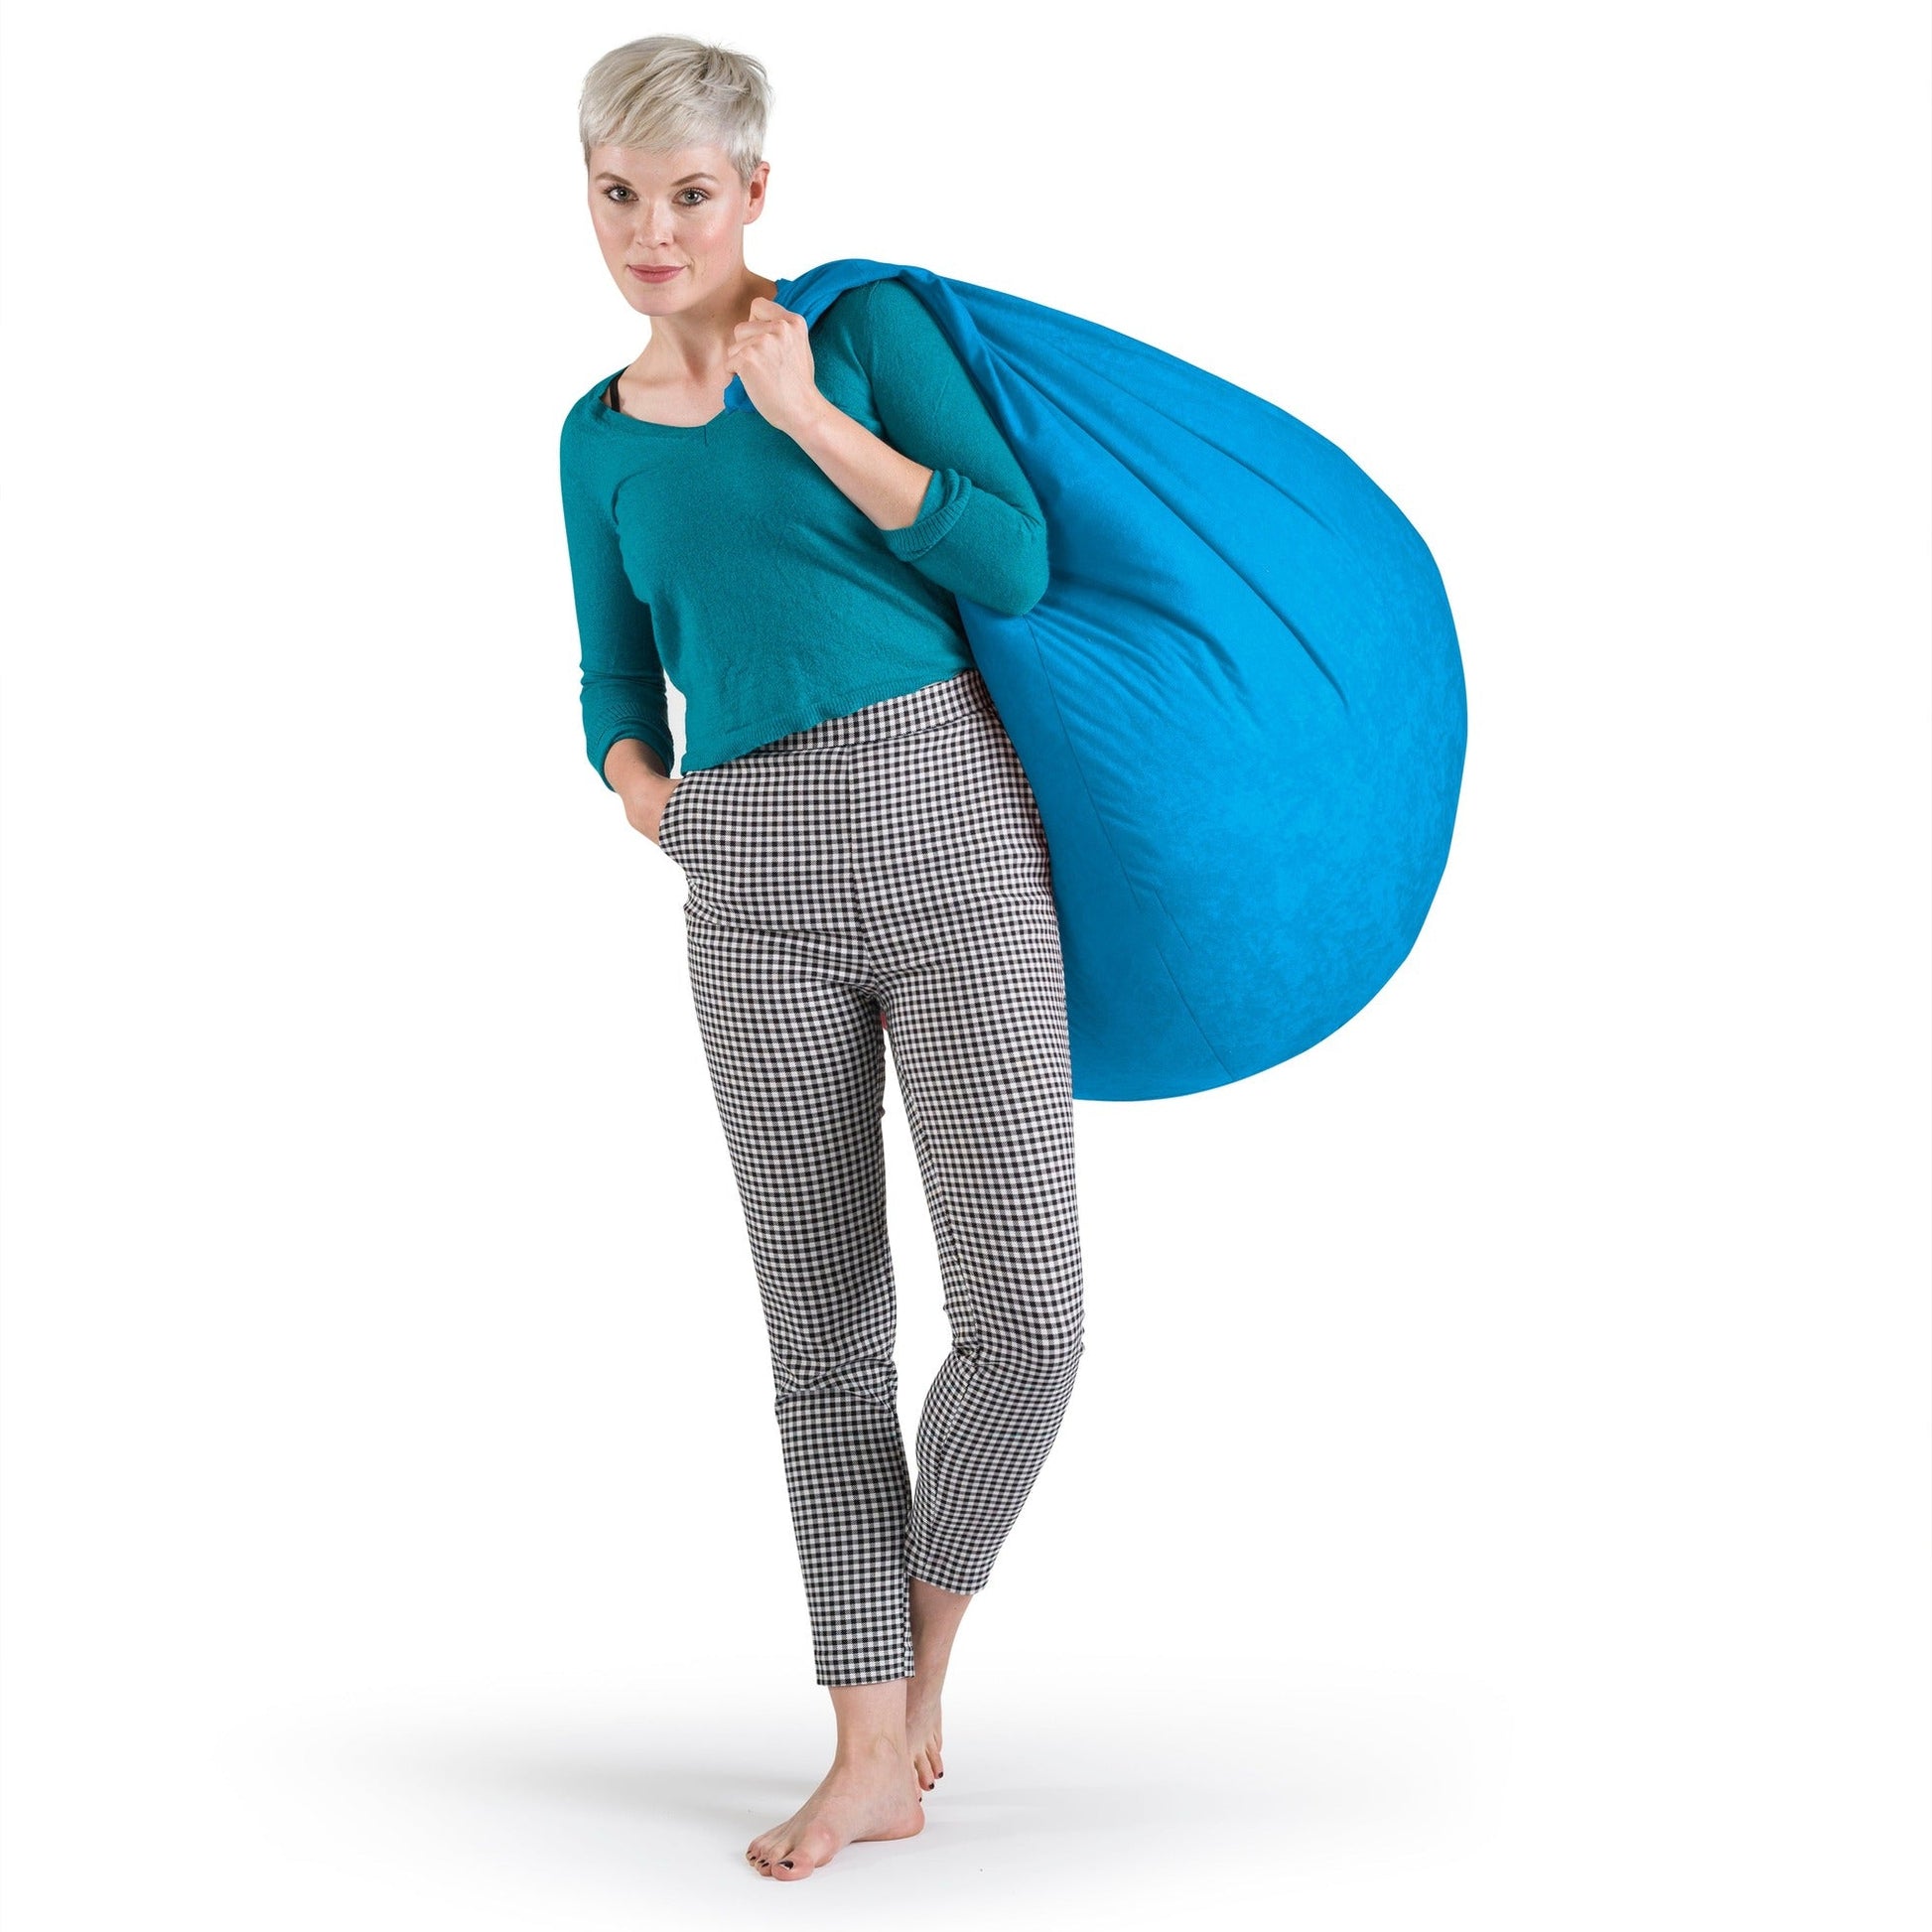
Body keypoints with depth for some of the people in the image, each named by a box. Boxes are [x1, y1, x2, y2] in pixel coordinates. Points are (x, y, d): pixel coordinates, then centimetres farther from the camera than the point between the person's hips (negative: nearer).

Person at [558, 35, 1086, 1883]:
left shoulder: (867, 326, 3)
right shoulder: (599, 436, 14)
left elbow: (1014, 563, -6)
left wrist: (807, 412, -8)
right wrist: (660, 813, -1)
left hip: (945, 820, -3)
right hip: (753, 895, 3)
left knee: (1022, 1313, -11)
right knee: (826, 1330, 3)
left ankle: (923, 1637, 16)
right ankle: (873, 1753, 11)